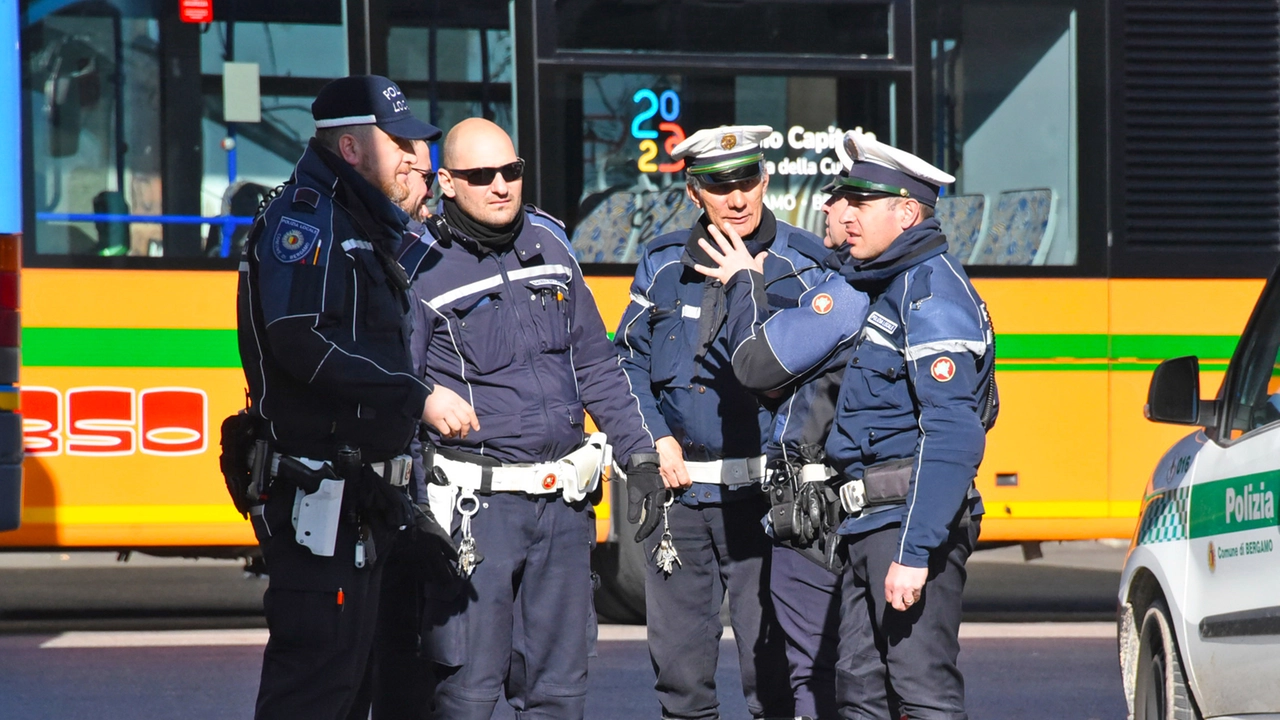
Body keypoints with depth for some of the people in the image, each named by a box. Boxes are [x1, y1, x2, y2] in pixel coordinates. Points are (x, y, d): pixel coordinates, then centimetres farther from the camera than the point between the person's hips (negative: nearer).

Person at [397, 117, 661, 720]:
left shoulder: (548, 244, 10)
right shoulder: (423, 268, -7)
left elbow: (595, 363, 19)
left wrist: (638, 450, 14)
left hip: (563, 499, 6)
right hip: (475, 504, -6)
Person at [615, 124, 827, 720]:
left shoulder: (803, 264, -1)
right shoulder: (662, 264, 10)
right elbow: (629, 360, 15)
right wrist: (656, 437, 0)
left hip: (764, 493, -4)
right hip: (678, 492, 4)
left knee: (771, 660, -6)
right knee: (678, 659, 10)